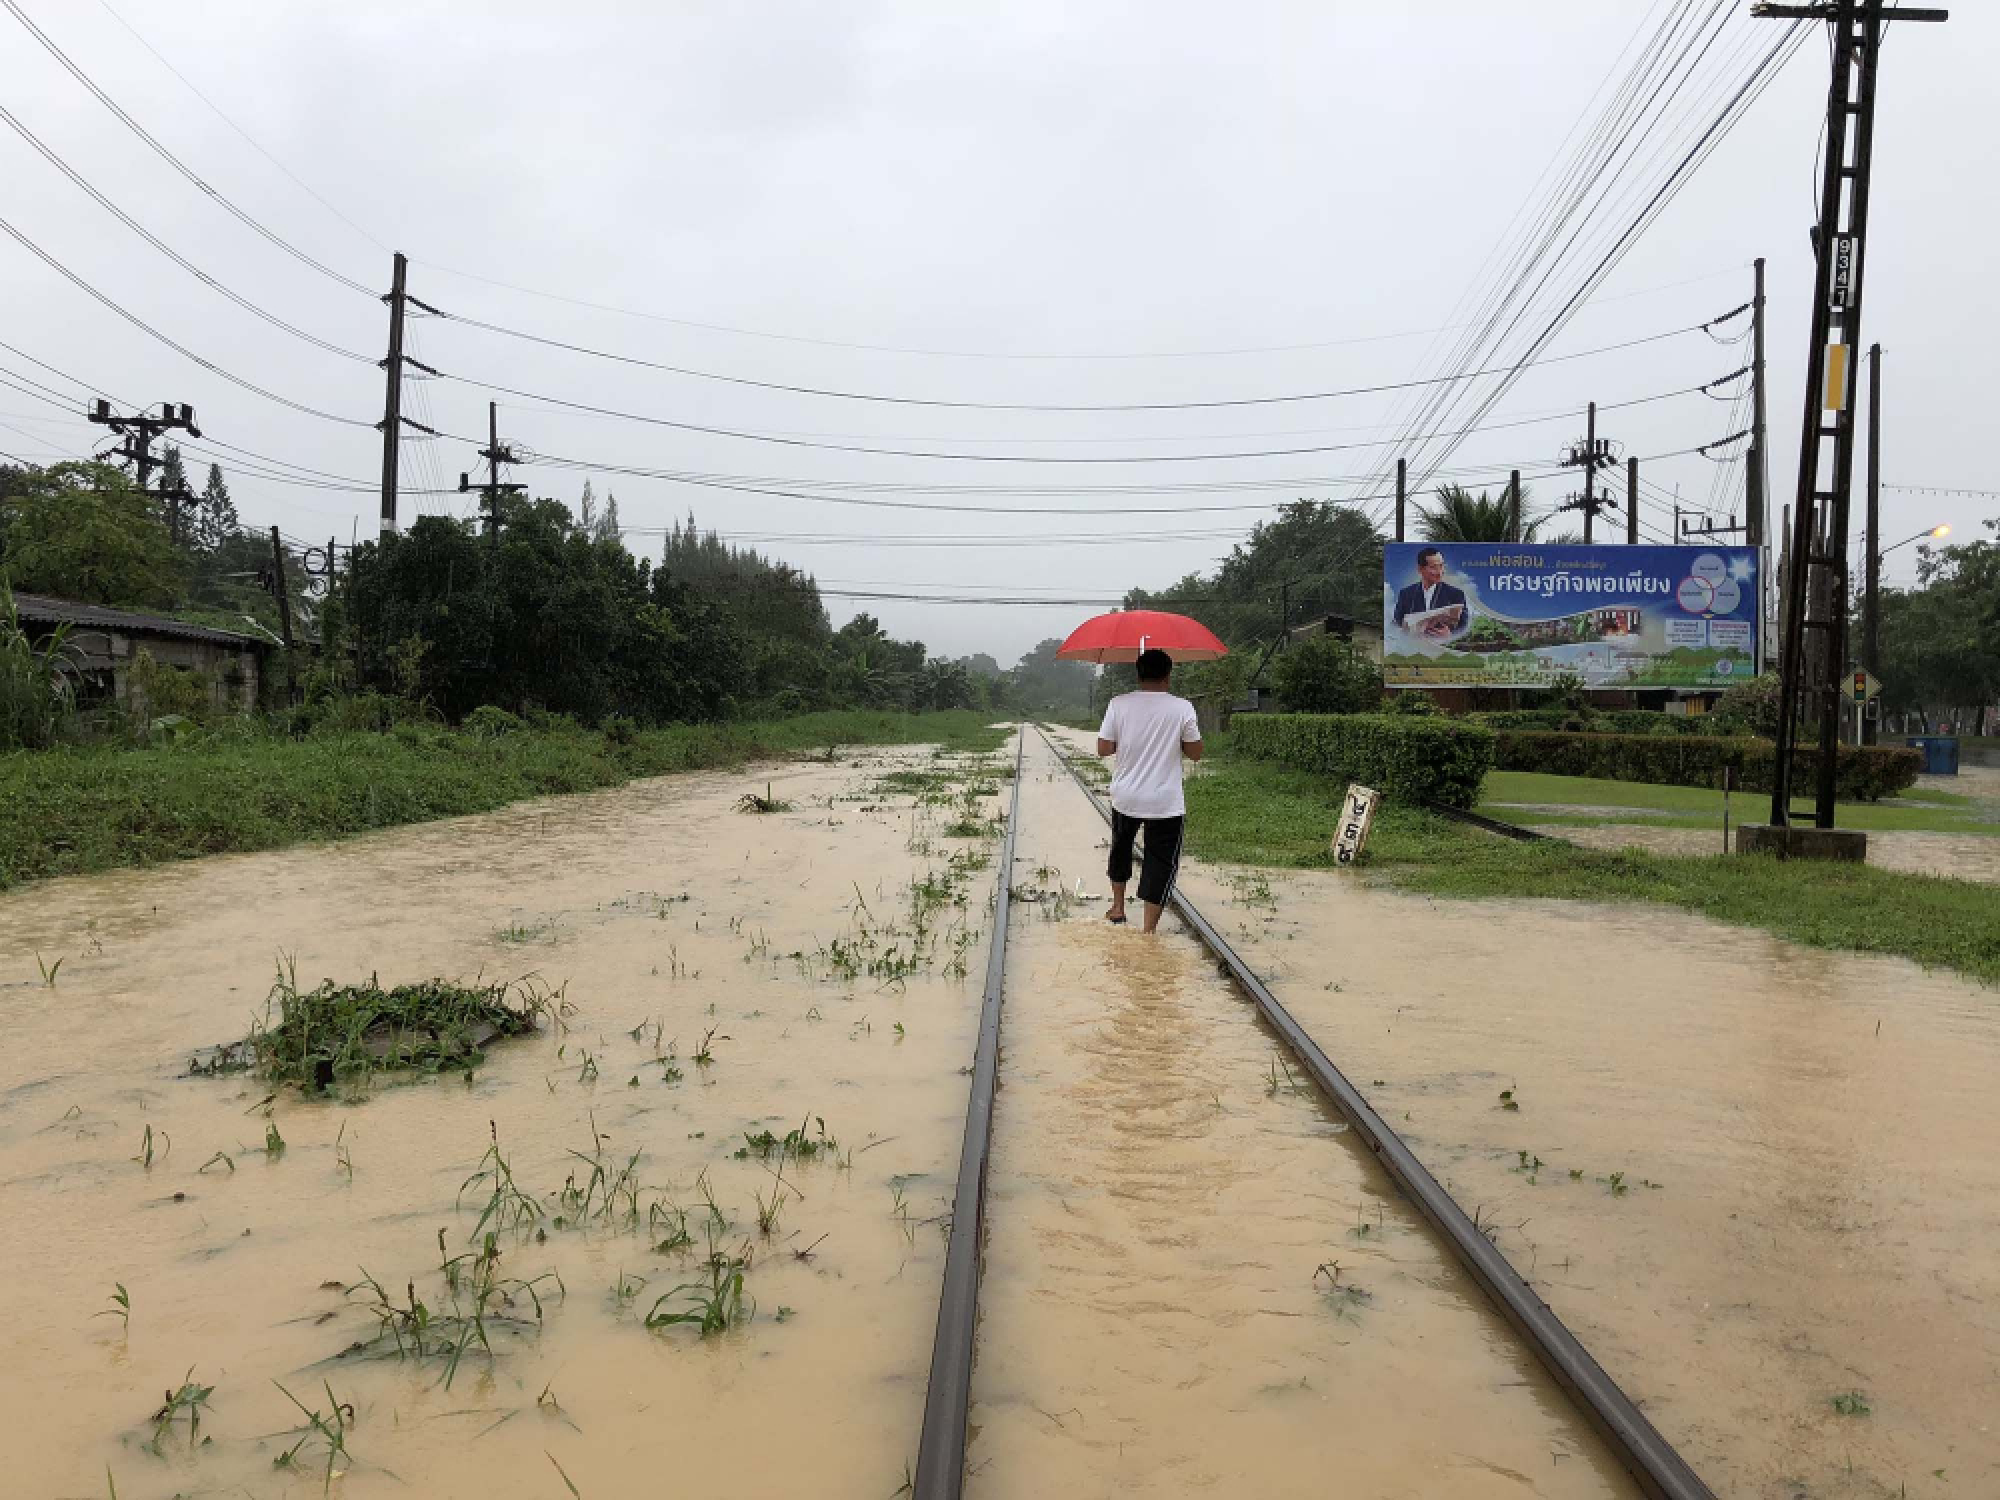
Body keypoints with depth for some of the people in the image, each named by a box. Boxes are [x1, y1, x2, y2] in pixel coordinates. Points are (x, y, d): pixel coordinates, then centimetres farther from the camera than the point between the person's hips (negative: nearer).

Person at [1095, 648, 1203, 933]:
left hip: (1125, 799, 3)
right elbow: (1195, 752, -3)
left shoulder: (1119, 704, -7)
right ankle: (1149, 929, -1)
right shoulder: (1182, 708, -9)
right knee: (1160, 864, 4)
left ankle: (1118, 907, 38)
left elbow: (1103, 749, -5)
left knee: (1121, 848, 27)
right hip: (1166, 803, -2)